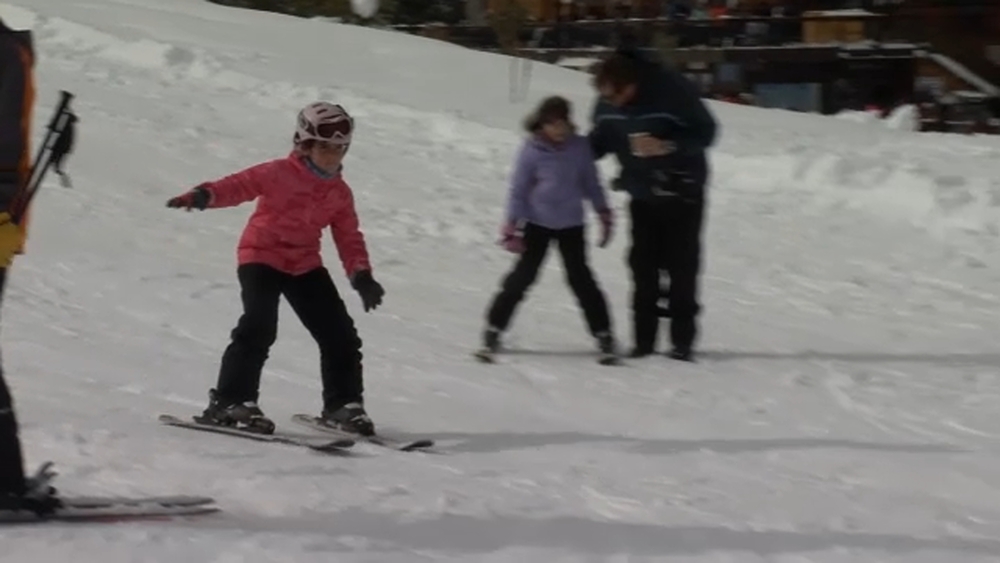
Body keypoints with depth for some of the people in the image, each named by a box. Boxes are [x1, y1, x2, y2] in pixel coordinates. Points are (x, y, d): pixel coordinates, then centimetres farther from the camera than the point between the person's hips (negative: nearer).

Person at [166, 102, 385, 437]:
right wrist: (205, 196, -39)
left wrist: (361, 274, -7)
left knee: (340, 334, 3)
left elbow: (349, 237, 8)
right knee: (259, 328, -24)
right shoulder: (280, 174, -10)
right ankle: (230, 402, -19)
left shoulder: (340, 193, 6)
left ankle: (343, 404, 19)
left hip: (305, 265, 6)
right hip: (262, 257, -6)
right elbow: (242, 184, -20)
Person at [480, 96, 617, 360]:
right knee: (523, 276, -2)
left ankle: (603, 333, 9)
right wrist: (511, 228, -7)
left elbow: (591, 184, 5)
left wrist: (604, 216, 6)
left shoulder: (580, 146, -7)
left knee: (580, 278, 2)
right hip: (537, 224, -1)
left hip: (571, 225, 1)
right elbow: (518, 190, -5)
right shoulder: (531, 150, -12)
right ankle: (494, 328, 8)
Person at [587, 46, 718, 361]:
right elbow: (598, 143, 6)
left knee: (681, 266, -3)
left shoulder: (672, 91, -24)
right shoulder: (607, 105, -10)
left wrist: (667, 146, -32)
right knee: (643, 265, 1)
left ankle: (682, 340, 1)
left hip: (682, 191, -4)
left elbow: (705, 132, -18)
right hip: (642, 194, 4)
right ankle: (643, 340, 5)